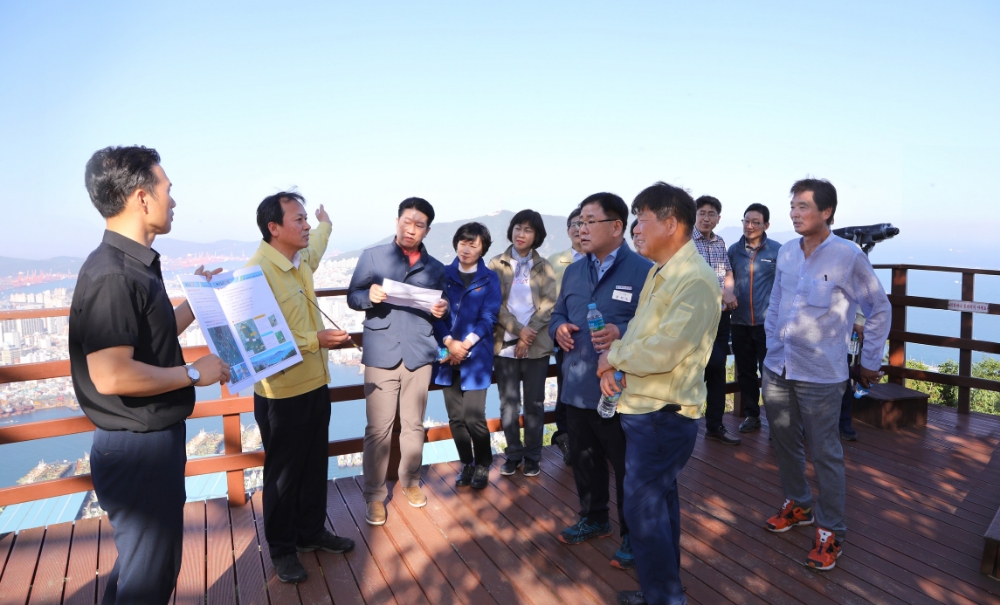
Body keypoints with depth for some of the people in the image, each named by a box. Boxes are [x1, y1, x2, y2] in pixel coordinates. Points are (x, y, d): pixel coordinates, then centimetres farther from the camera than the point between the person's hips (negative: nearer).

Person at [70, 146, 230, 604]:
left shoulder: (135, 266, 8)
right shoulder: (112, 275, -23)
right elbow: (112, 375, -31)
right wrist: (193, 373, -20)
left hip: (155, 437, 10)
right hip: (138, 449, -10)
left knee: (141, 564, 26)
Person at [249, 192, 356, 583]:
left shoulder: (301, 258, 4)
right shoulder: (257, 270, -22)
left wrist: (325, 224, 50)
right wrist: (316, 339, -24)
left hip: (315, 383, 8)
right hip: (282, 392, -8)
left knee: (315, 465, 19)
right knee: (283, 473, 10)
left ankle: (312, 532, 38)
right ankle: (282, 550, 28)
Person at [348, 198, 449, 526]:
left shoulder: (435, 268, 11)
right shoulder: (372, 257, 2)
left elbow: (440, 311, 14)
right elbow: (352, 298, 0)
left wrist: (442, 311, -9)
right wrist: (369, 296, -21)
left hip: (419, 352, 3)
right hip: (381, 353, -2)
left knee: (413, 424, 11)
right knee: (378, 427, -1)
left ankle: (410, 481, 29)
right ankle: (374, 494, 12)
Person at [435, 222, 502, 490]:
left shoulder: (489, 279, 3)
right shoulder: (444, 275, 8)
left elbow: (488, 318, -4)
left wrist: (465, 345, -13)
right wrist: (449, 342, -11)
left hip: (476, 356, -2)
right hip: (449, 356, 2)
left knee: (473, 417, -6)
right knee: (456, 417, 7)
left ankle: (483, 464, 17)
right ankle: (466, 464, 26)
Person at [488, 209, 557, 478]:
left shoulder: (544, 267, 6)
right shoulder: (496, 264, 4)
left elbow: (549, 304, -2)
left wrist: (529, 334, -14)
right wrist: (518, 330, -15)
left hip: (537, 345, 0)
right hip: (505, 344, 0)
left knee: (534, 404, 7)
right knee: (509, 404, 5)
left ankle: (532, 456, 20)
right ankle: (513, 454, 20)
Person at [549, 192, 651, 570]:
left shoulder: (644, 271, -11)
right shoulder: (573, 272, 13)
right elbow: (558, 314, 21)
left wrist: (622, 334, -28)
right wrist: (558, 328, -2)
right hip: (576, 389, 7)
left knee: (627, 468, 7)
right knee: (584, 462, 21)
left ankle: (633, 537, 25)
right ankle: (593, 519, 42)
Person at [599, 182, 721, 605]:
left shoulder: (695, 281, -20)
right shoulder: (659, 272, 11)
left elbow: (662, 353, -28)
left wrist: (612, 356, -11)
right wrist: (613, 363, -4)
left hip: (663, 415, -9)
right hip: (645, 408, 9)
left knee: (643, 507, -1)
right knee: (660, 500, 19)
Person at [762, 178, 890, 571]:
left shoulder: (848, 256, -11)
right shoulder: (786, 252, 3)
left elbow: (879, 309, -1)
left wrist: (871, 361, 2)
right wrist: (772, 343, 13)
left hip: (820, 376, -5)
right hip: (777, 369, 5)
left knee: (825, 454, 4)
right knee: (784, 443, 17)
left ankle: (830, 531, 19)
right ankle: (797, 505, 38)